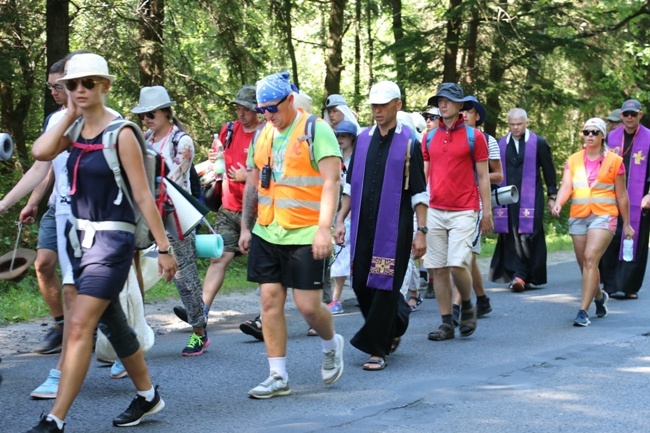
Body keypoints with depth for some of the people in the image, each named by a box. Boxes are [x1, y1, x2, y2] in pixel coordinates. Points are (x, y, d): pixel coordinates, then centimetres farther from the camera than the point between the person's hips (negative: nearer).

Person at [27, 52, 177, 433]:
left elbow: (143, 195, -13)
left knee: (80, 326, -12)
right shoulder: (76, 130, 7)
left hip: (112, 238, -8)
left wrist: (164, 248, -13)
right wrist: (70, 116, -6)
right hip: (80, 235, 8)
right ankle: (148, 396, 33)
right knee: (111, 321, 17)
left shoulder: (120, 133, -12)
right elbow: (41, 152, -14)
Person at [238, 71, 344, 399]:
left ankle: (331, 344, 27)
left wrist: (324, 228, -21)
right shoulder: (263, 135, 13)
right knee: (270, 301, 2)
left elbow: (332, 180, -14)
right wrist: (246, 227, 16)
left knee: (308, 305, -5)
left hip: (306, 236, -6)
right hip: (267, 234, 6)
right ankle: (278, 377, 9)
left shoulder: (316, 130, -7)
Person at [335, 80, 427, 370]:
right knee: (360, 284, 7)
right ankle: (396, 324, 31)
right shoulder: (363, 139, 10)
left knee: (385, 286, -4)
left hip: (394, 227, -5)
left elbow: (419, 192, -3)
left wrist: (421, 231, -8)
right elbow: (350, 185, 16)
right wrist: (341, 219, 9)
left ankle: (377, 349, 3)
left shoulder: (409, 142, -3)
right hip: (363, 226, 5)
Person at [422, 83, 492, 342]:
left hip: (463, 212, -4)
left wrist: (487, 212, -2)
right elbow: (424, 175, 15)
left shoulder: (473, 136, 0)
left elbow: (483, 177, 1)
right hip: (435, 211, 4)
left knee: (457, 264, -14)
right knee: (438, 269, 2)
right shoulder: (430, 138, 11)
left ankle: (467, 306, 14)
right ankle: (446, 324, 10)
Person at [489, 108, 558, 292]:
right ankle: (515, 274, 5)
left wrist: (552, 196, 4)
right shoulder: (501, 144, 10)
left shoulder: (539, 143, 2)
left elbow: (549, 171, 6)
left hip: (530, 198, -3)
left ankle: (521, 276, -12)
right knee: (510, 237, 0)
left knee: (527, 236, -10)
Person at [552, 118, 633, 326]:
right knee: (584, 264, 11)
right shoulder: (573, 160, 7)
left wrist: (627, 224, 9)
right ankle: (599, 296, 41)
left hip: (603, 216, -4)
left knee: (590, 259, -20)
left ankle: (583, 311, -21)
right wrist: (558, 204, -26)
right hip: (578, 217, 4)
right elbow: (566, 186, -6)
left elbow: (621, 195, 6)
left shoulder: (614, 161, 2)